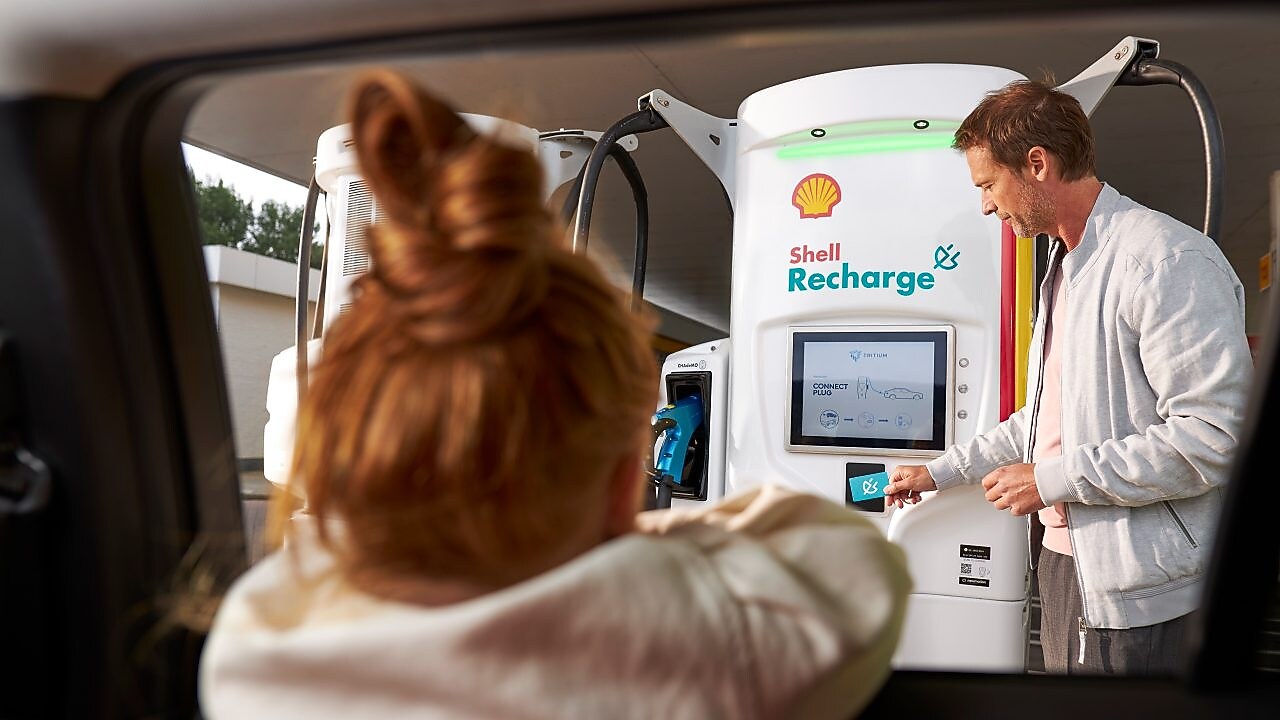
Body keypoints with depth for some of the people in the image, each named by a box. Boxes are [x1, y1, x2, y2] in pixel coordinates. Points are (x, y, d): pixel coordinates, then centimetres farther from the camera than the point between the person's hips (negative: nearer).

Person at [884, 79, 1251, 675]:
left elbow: (1213, 438, -23)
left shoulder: (1169, 261, -17)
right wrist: (941, 473, 20)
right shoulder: (1064, 267, 14)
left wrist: (1052, 479, -17)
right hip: (1065, 560, 9)